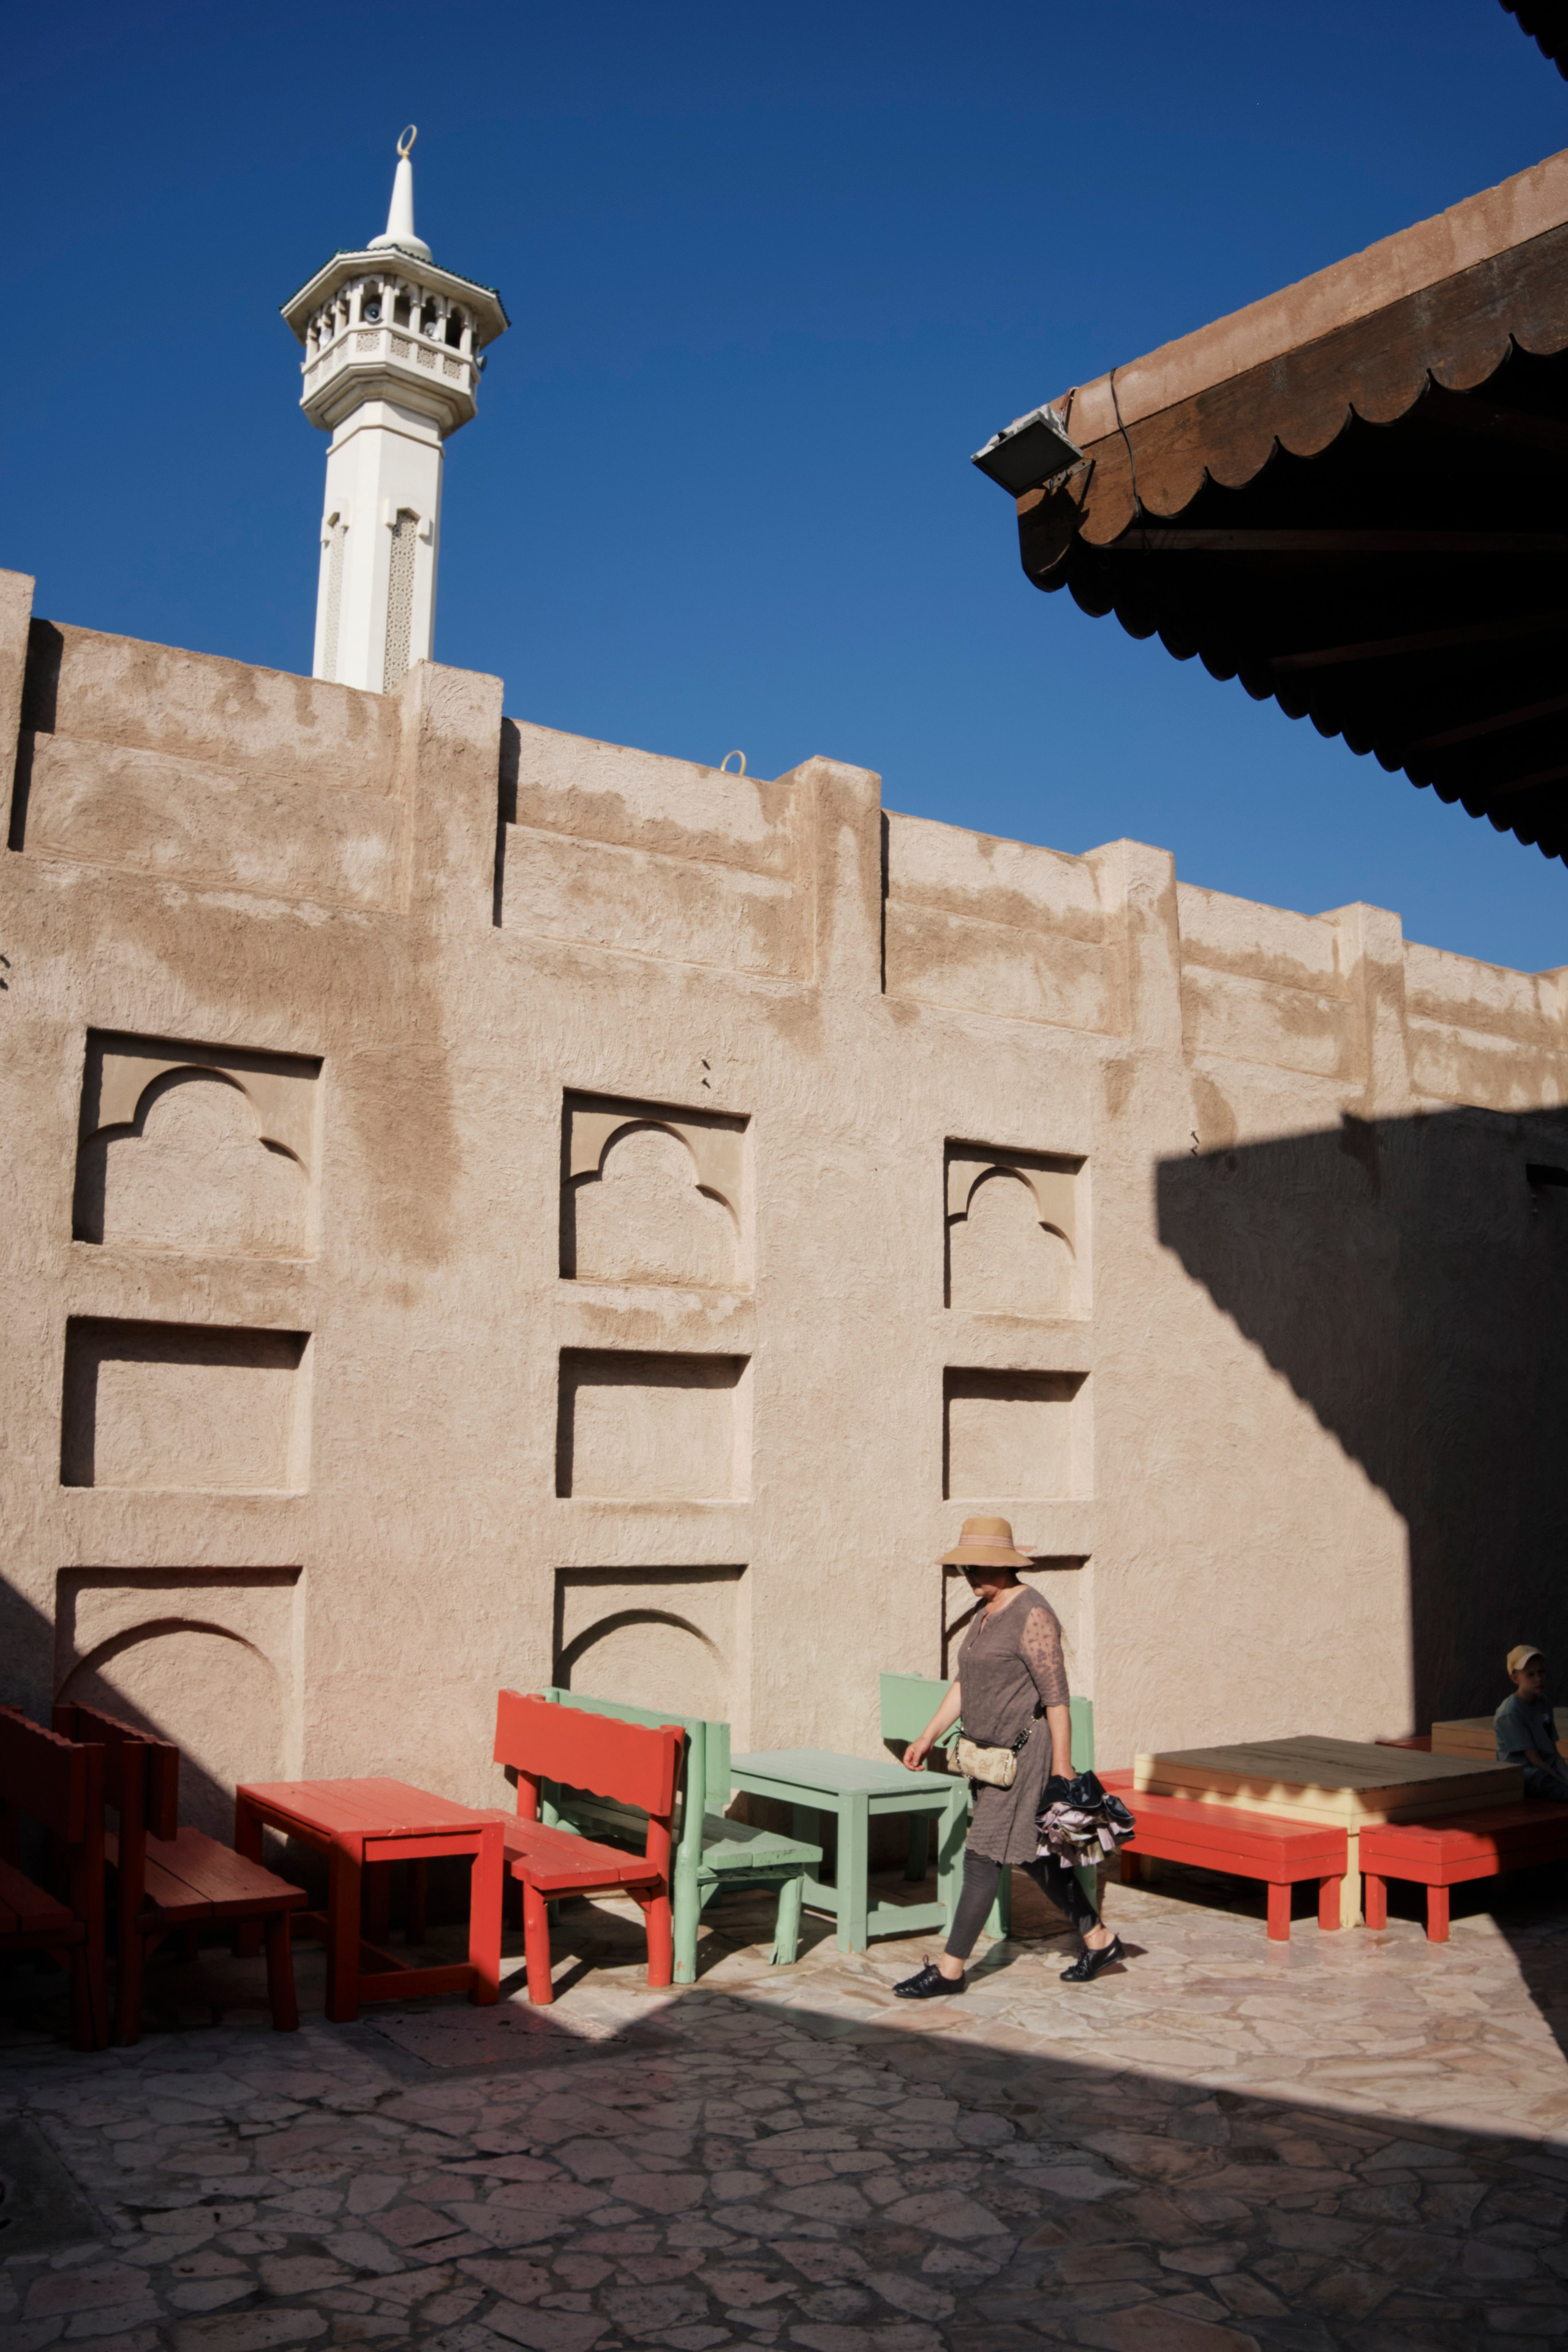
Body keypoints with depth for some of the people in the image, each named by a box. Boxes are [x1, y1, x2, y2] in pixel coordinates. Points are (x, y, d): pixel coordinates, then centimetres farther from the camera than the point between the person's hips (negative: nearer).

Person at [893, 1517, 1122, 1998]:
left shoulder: (1032, 1615, -18)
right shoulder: (985, 1613, 11)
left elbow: (1056, 1695, -18)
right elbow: (965, 1684, 17)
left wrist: (1062, 1764, -18)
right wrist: (928, 1737, 14)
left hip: (1026, 1751, -10)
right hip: (993, 1754, 10)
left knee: (983, 1859, -5)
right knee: (1033, 1856, 16)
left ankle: (949, 1969, 1)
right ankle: (1099, 1941, 30)